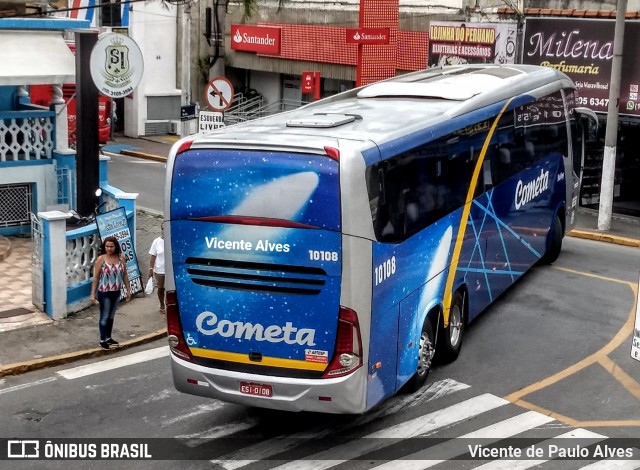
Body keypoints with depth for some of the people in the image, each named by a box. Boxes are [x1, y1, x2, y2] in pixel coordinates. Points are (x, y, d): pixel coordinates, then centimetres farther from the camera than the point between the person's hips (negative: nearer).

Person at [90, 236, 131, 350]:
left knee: (111, 316, 17)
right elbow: (96, 278, -9)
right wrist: (93, 294, -11)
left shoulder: (121, 258, -1)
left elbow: (124, 275, 8)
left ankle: (108, 338, 29)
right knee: (104, 317, 3)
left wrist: (128, 290, 9)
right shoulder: (101, 259, -11)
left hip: (116, 292, 4)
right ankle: (103, 340, 13)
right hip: (104, 293, -4)